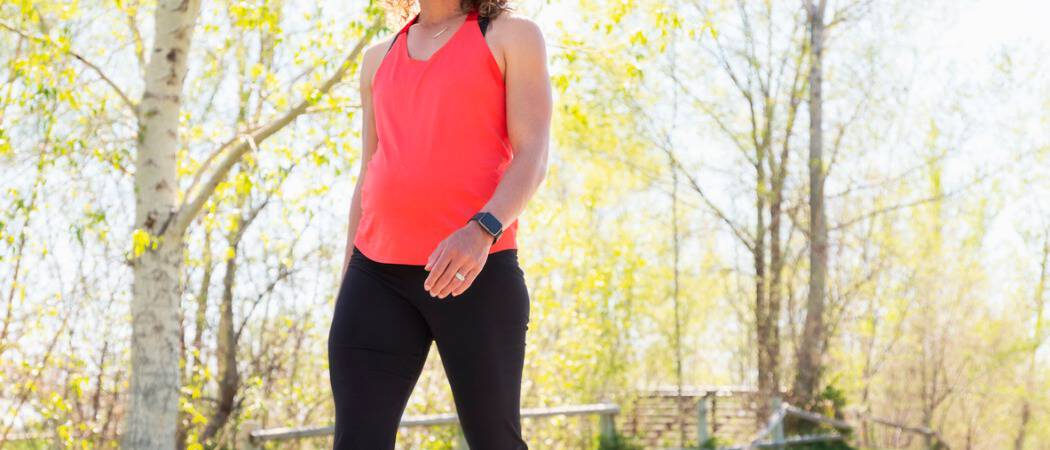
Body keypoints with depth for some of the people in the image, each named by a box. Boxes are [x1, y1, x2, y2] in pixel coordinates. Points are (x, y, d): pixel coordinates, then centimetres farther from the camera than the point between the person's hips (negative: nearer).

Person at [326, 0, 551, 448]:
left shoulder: (515, 36, 6)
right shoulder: (380, 59, 21)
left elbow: (533, 158, -7)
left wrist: (481, 232, -25)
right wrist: (347, 287, 13)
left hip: (479, 274, -4)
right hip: (381, 275, 4)